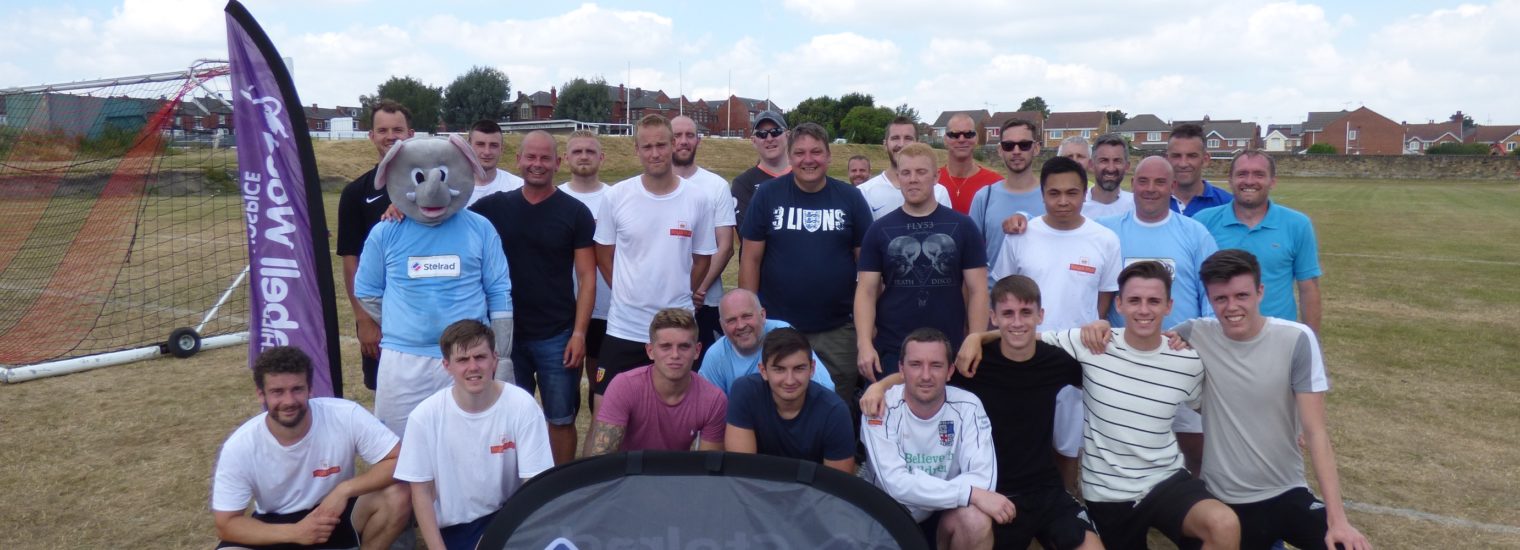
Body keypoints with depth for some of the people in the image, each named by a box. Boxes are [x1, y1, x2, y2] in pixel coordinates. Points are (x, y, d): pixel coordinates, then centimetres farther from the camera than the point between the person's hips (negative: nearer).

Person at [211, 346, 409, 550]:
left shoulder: (346, 416, -23)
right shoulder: (238, 447, -19)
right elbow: (225, 524, -13)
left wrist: (344, 489, -33)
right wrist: (294, 532, -27)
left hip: (337, 513, 0)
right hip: (278, 528, 1)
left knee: (396, 497, -28)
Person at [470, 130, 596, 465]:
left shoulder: (575, 212, -3)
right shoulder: (495, 206, 4)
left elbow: (586, 277, -4)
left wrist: (579, 333, -11)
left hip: (557, 337, -2)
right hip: (506, 334, 2)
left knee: (561, 419, 5)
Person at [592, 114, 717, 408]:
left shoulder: (698, 200, -4)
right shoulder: (616, 196, -4)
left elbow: (702, 259, 7)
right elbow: (604, 254, 6)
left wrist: (677, 300, 9)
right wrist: (630, 294, 4)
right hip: (623, 327, 0)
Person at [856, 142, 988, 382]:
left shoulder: (962, 227, 0)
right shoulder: (880, 230, 2)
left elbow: (977, 290, 0)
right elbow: (866, 291, 0)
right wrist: (864, 344, -12)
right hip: (891, 352, 0)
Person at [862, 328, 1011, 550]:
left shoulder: (967, 407, -11)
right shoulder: (881, 409, -17)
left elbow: (982, 478, -20)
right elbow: (896, 483, -26)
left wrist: (921, 490, -31)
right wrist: (971, 494, -31)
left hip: (945, 515, 2)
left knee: (977, 520, -29)